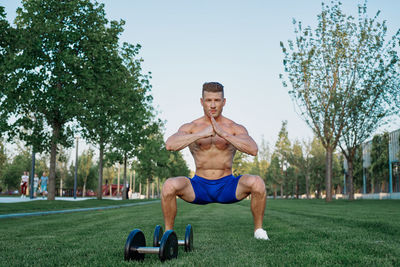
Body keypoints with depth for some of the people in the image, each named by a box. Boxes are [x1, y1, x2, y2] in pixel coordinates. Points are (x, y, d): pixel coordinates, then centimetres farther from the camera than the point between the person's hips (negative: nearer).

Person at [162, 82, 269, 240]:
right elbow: (169, 145, -21)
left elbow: (253, 150, -21)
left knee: (257, 182, -28)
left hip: (227, 186, 0)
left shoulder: (236, 128, -2)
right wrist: (201, 134, -32)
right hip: (199, 186, 0)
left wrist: (224, 134, -32)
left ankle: (258, 229, -6)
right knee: (169, 185, -29)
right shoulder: (190, 127, -1)